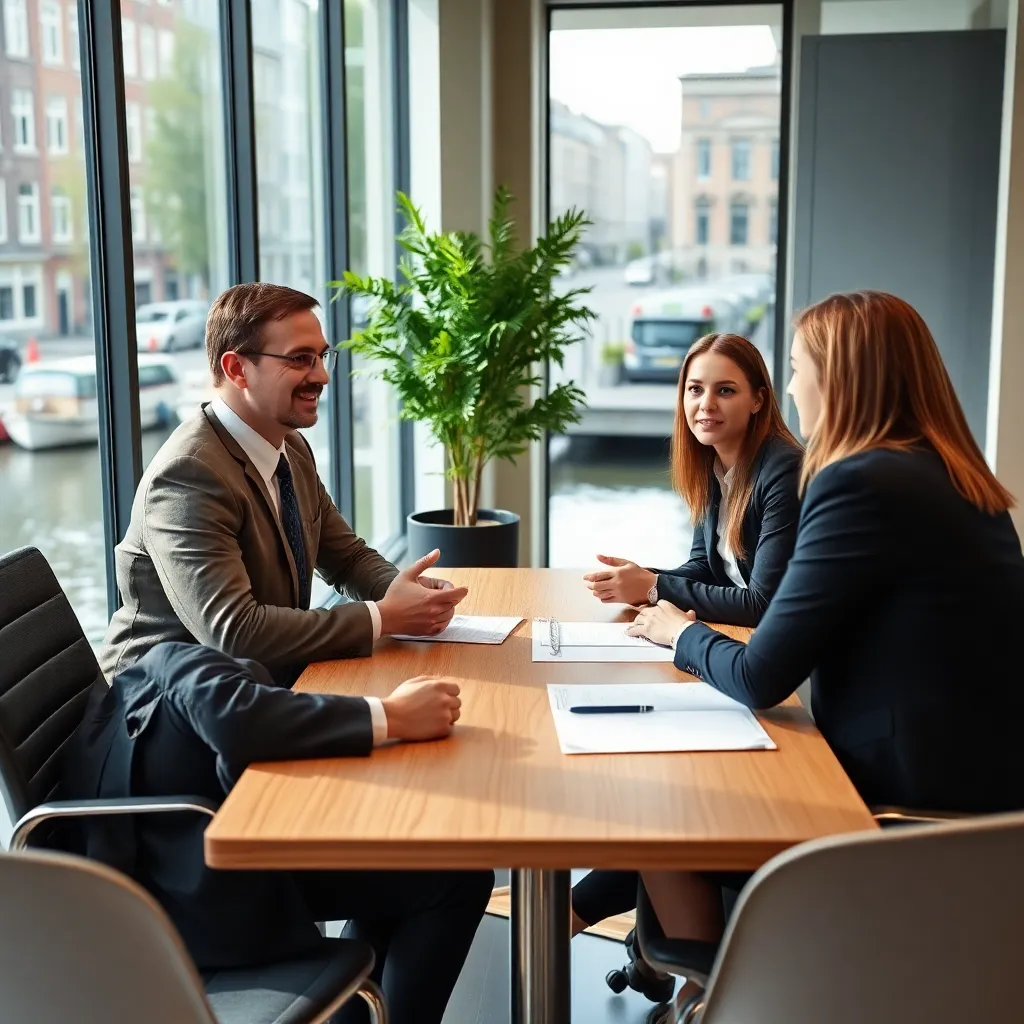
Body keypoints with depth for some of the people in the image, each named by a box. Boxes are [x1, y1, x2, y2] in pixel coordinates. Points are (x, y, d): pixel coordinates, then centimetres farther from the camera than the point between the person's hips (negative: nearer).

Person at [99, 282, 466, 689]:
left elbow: (348, 557, 14)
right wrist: (383, 617, -24)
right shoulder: (189, 475, -22)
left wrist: (410, 590, -8)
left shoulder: (294, 448, 4)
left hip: (266, 675, 8)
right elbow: (233, 632, -27)